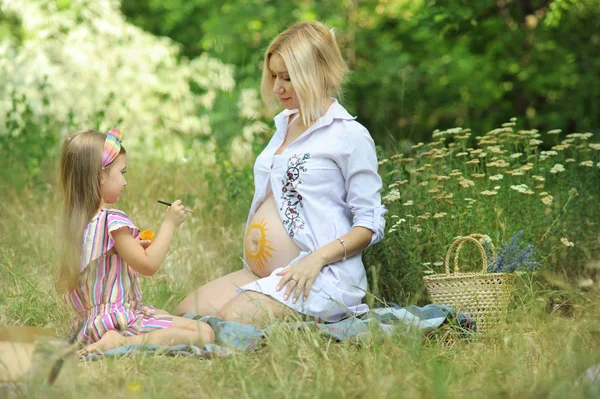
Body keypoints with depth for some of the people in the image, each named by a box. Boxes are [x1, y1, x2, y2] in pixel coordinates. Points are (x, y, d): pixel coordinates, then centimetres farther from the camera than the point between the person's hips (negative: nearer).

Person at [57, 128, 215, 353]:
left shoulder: (75, 221, 10)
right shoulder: (112, 222, -18)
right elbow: (148, 265, -17)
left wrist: (135, 247, 16)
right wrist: (169, 224, -9)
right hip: (118, 319, -10)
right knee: (203, 334, -17)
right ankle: (121, 342, -22)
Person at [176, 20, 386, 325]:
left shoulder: (350, 136, -7)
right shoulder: (285, 125, 19)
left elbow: (370, 223, -9)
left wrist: (317, 258, -22)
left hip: (321, 277, -9)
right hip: (264, 274, 9)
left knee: (233, 321, -28)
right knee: (187, 312, -5)